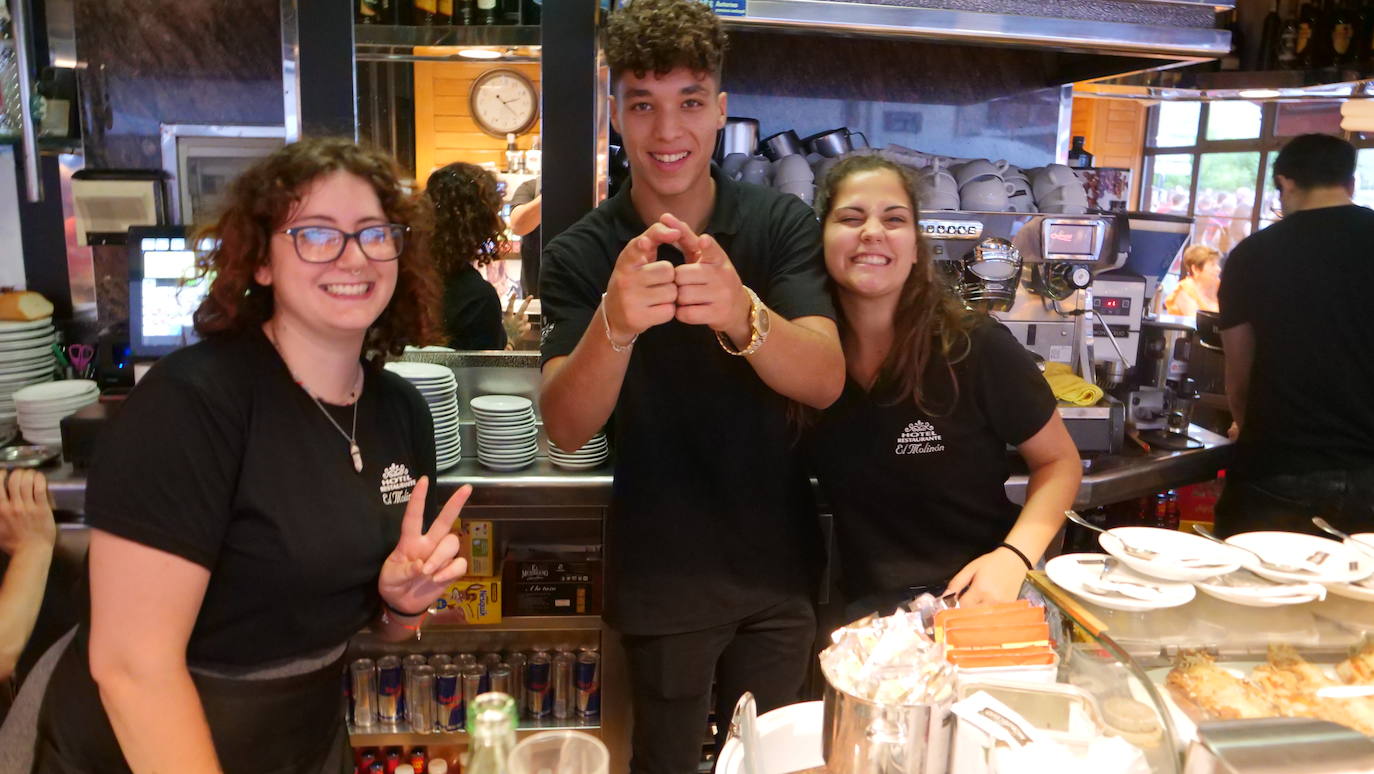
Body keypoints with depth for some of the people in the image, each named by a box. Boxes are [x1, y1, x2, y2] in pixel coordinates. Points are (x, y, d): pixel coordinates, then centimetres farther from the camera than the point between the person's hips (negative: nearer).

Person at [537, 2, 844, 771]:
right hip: (662, 571, -1)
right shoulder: (581, 254, -10)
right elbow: (567, 428, -20)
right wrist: (615, 325, -41)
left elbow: (825, 381, -20)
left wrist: (739, 314, -41)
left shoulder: (782, 223, -7)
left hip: (779, 561, 2)